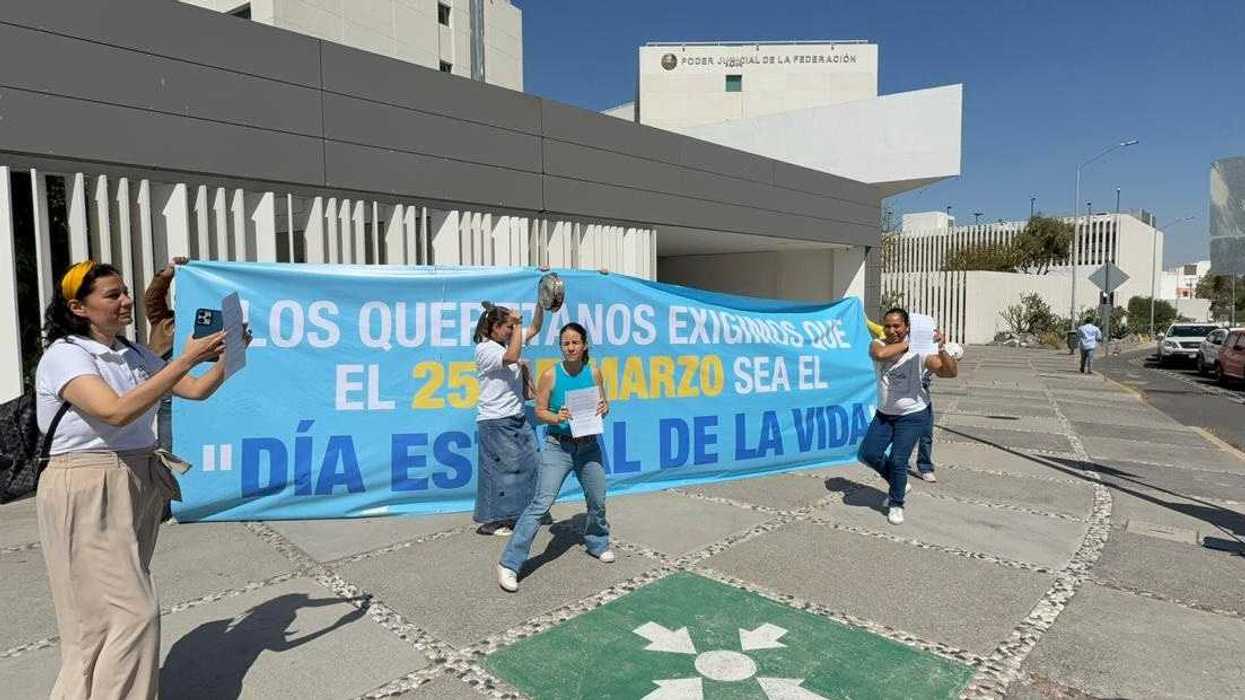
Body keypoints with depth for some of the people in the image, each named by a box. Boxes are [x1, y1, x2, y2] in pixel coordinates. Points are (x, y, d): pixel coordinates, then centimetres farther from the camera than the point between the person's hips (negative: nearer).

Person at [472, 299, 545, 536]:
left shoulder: (509, 341, 9)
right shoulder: (484, 349, -14)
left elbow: (535, 328, 15)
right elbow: (512, 357, -31)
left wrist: (541, 304, 1)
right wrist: (517, 325, -24)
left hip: (518, 418, 8)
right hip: (495, 421, -8)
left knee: (530, 465, 11)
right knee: (499, 470, -1)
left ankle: (513, 514, 24)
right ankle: (489, 521, 12)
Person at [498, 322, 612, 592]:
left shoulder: (594, 372, -1)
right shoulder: (550, 375, -10)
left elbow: (603, 404, 9)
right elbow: (540, 411, -5)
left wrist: (603, 409, -13)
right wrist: (556, 418, -24)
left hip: (589, 446, 4)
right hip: (558, 447, -4)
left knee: (597, 501, 17)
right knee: (541, 503, -13)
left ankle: (597, 544, 46)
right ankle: (509, 564, -6)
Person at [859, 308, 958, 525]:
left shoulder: (919, 353, -13)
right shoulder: (877, 345, -7)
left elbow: (951, 372, -19)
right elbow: (880, 354, -32)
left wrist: (942, 349, -34)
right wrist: (906, 344, -22)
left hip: (911, 416, -4)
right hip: (883, 414, 4)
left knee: (898, 461, -6)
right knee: (868, 454, 2)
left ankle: (896, 505, 17)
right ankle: (898, 483, 29)